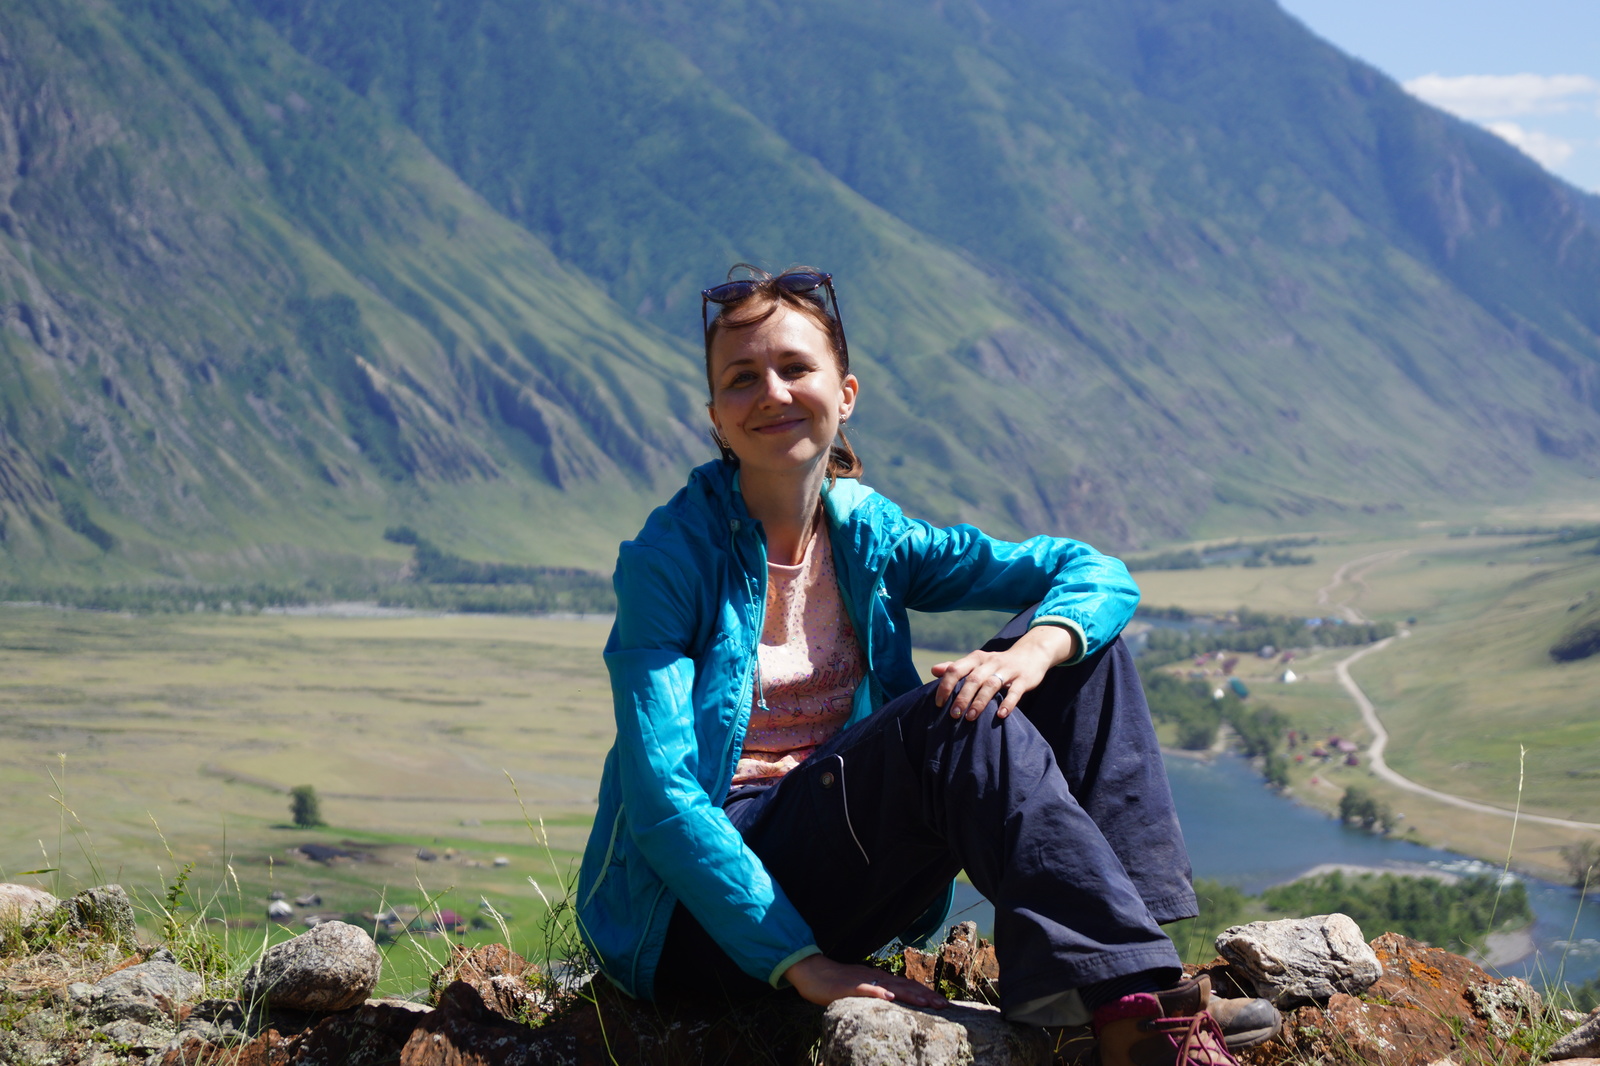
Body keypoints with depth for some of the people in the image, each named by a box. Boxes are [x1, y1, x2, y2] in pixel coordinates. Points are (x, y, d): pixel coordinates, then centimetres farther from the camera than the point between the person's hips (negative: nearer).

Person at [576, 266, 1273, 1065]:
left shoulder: (870, 537, 5)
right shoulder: (669, 558, -11)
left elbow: (1098, 572, 1)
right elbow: (661, 796, -19)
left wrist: (1032, 651, -24)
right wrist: (802, 964, -28)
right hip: (699, 912, -6)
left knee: (1078, 643, -6)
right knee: (955, 718, -30)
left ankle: (1061, 980, -18)